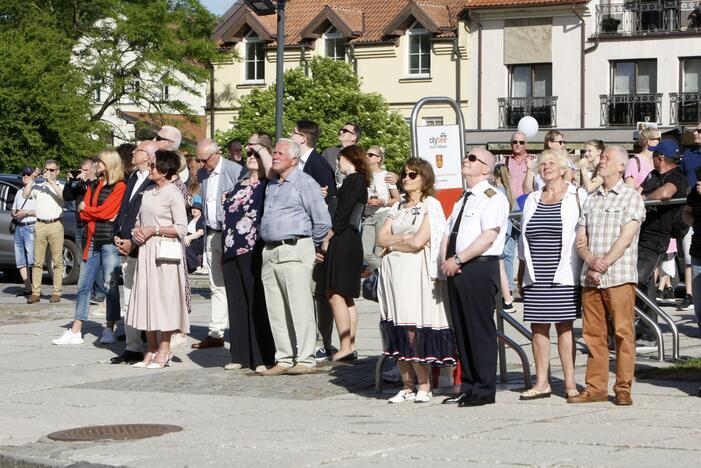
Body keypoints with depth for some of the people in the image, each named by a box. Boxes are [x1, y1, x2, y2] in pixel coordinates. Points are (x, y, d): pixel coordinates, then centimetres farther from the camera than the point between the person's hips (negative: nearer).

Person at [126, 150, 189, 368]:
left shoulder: (173, 194, -8)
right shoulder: (147, 192, 13)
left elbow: (181, 228, -12)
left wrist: (154, 230, -14)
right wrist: (137, 230, 2)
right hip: (146, 250, 7)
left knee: (164, 298, -4)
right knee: (146, 298, 7)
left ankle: (164, 351, 3)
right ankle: (152, 350, 13)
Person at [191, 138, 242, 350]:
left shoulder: (235, 171, -9)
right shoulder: (202, 174, 11)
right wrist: (206, 234, 12)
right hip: (211, 235, 6)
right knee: (217, 286, 9)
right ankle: (215, 333, 12)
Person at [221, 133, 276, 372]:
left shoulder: (266, 183, -1)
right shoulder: (239, 184, 20)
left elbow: (271, 167, -25)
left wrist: (260, 147, -8)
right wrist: (223, 249, 21)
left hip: (253, 251, -7)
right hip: (232, 251, 7)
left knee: (257, 303, -6)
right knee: (237, 302, 8)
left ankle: (262, 357, -2)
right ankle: (241, 355, 14)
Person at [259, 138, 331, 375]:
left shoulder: (305, 183, -4)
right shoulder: (271, 184, 18)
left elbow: (323, 221, -6)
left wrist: (307, 244, 5)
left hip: (294, 251, -7)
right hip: (270, 253, 7)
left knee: (299, 308, -7)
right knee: (276, 310, 6)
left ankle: (305, 359, -4)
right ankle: (284, 359, 10)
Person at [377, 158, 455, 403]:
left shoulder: (431, 206, -2)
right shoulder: (398, 207, 19)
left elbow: (418, 242, -12)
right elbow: (381, 238, 10)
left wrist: (393, 245, 1)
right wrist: (403, 239, -6)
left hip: (416, 273, -6)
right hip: (393, 272, 6)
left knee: (414, 331, -12)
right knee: (396, 330, 2)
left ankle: (424, 386, -4)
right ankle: (407, 385, 8)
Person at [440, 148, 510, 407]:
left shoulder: (493, 198, -6)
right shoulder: (463, 200, 22)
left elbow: (488, 237, -17)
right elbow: (447, 234, 21)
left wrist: (458, 260, -17)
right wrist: (446, 261, 2)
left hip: (480, 269, -9)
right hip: (457, 270, 9)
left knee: (480, 329, -6)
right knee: (461, 330, 9)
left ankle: (484, 389, -1)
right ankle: (468, 386, 16)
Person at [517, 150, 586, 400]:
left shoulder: (577, 197, 2)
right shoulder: (532, 200, 16)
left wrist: (588, 268, -8)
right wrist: (521, 275, 15)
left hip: (564, 276, -4)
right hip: (536, 277, 4)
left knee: (564, 326, -4)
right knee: (538, 327, 3)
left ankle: (570, 382, 1)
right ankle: (541, 383, 8)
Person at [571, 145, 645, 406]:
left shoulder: (631, 197, 3)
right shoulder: (591, 200, 18)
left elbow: (626, 237, -8)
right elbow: (580, 240, 11)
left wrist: (605, 263, -15)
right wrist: (591, 261, -8)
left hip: (619, 277, -5)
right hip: (590, 278, 5)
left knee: (623, 333, -5)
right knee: (593, 334, 5)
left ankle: (623, 389, -1)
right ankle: (595, 388, 10)